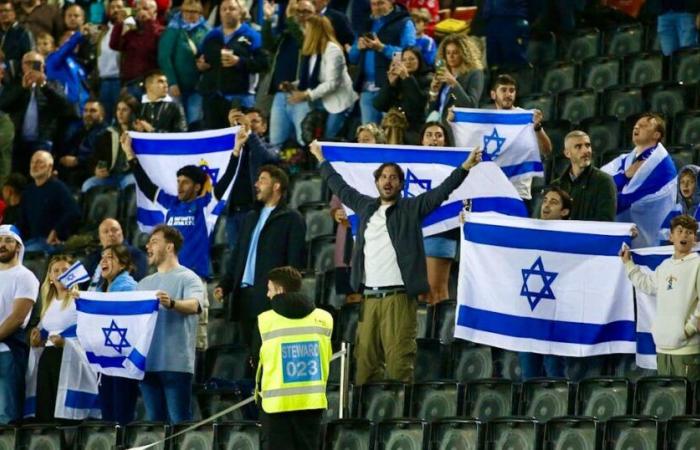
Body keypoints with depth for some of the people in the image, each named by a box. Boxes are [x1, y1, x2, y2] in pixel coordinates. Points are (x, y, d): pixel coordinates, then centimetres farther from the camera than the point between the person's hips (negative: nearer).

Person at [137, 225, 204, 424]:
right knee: (153, 421, 8)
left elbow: (194, 305, -20)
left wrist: (171, 303, -41)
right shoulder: (145, 283, 20)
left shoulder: (188, 278, -2)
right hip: (147, 362, 7)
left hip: (176, 363, -7)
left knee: (179, 422, -7)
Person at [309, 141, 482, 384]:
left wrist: (465, 167, -16)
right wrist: (322, 160, 43)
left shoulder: (411, 208, 5)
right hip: (369, 297, 5)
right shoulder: (365, 206, 18)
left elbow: (442, 191, -3)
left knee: (398, 361, -12)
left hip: (398, 297, -5)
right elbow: (341, 188, 32)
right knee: (365, 360, 2)